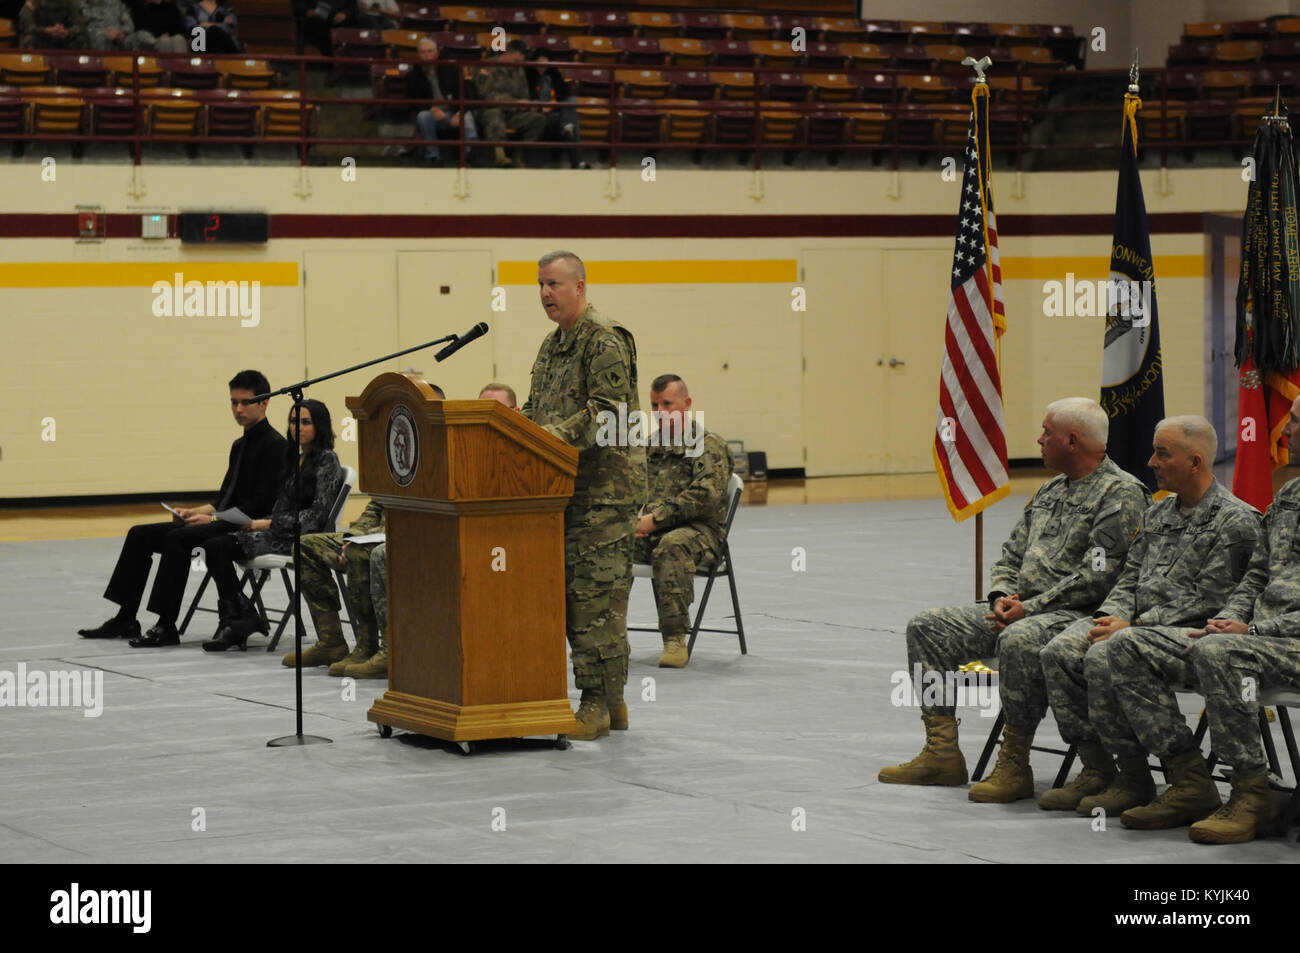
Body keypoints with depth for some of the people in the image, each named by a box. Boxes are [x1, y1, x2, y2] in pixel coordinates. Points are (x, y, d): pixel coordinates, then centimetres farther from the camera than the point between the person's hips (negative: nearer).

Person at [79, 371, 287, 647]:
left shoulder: (274, 445, -9)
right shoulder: (240, 446, 21)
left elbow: (262, 504, -18)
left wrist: (213, 518, -20)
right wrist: (194, 512, 4)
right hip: (224, 523, 10)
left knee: (178, 538, -32)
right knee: (140, 535, 1)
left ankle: (166, 627, -31)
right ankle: (125, 619, 0)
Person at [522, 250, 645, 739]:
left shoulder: (605, 341, -10)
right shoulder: (552, 346, 20)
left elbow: (606, 412, -19)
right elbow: (536, 409, 25)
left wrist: (551, 437, -25)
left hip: (605, 487, -10)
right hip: (566, 487, 10)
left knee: (596, 593, -9)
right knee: (572, 591, 9)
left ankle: (600, 702, -6)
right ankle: (610, 703, 14)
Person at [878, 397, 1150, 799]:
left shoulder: (1121, 494, -9)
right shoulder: (1050, 491, 20)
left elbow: (1096, 578, -18)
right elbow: (1011, 555, 22)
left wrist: (1030, 608, -19)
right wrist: (1002, 597, 0)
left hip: (1077, 615, -9)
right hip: (1022, 608, 9)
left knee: (1018, 641, -40)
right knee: (926, 627, 0)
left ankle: (1014, 764, -28)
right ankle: (941, 752, -2)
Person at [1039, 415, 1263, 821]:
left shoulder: (1236, 521, -7)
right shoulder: (1157, 514, 20)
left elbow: (1206, 599, -14)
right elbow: (1130, 578, 21)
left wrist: (1133, 626, -16)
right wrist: (1110, 616, -1)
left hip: (1194, 633, -8)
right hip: (1138, 625, 8)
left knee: (1107, 656, -33)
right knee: (1061, 651, -15)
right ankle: (1098, 769, -9)